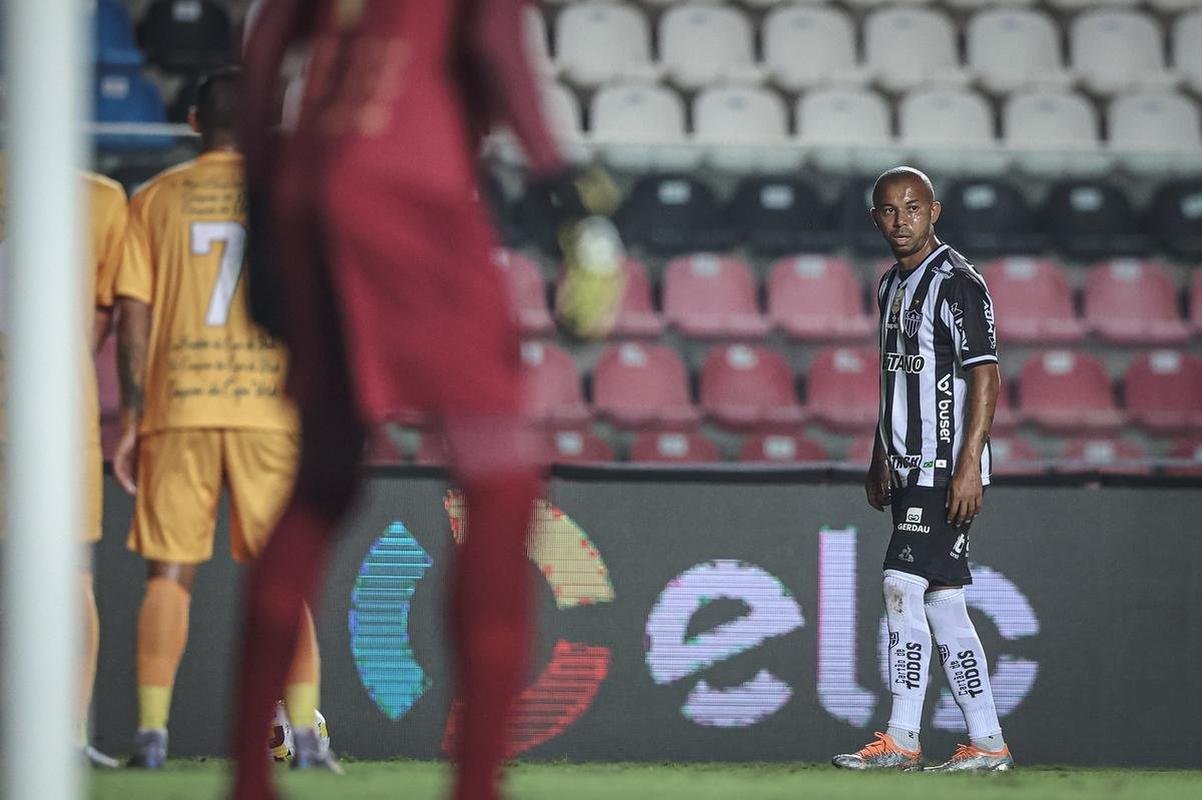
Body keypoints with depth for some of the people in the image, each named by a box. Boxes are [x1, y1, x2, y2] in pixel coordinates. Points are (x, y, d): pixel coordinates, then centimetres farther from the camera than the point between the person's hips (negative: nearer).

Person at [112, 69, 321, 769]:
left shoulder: (157, 199, 7)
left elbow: (133, 311, 2)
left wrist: (131, 418, 5)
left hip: (176, 409, 0)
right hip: (271, 407, 0)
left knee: (170, 573, 5)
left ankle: (153, 730, -3)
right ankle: (304, 730, -3)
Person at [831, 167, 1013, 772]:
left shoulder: (958, 283, -10)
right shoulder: (892, 286, 17)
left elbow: (985, 377, -15)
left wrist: (968, 465, -22)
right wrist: (880, 461, 22)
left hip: (947, 466, -9)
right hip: (910, 469, 9)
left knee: (903, 584, -14)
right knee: (942, 603, 6)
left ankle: (901, 740, -11)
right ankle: (987, 743, 9)